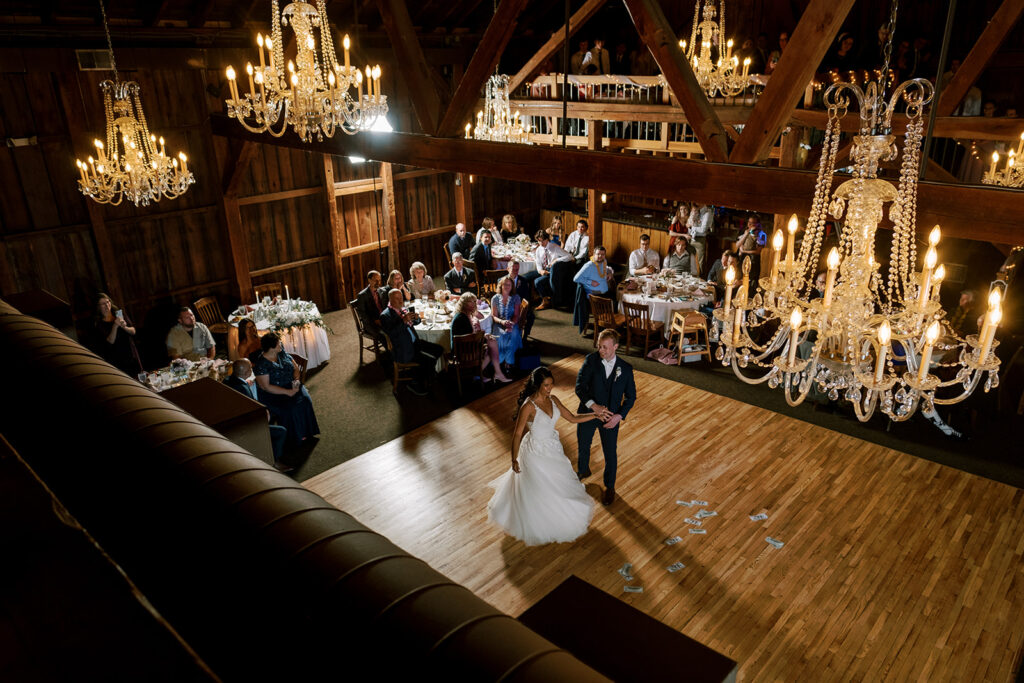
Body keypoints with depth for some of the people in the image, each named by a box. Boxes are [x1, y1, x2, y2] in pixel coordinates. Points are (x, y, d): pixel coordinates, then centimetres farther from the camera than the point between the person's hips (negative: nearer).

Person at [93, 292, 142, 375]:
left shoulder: (119, 313, 4)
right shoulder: (98, 324, -6)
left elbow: (133, 331, 5)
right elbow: (110, 341, -14)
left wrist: (124, 327, -16)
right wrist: (115, 326, -24)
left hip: (131, 355, 4)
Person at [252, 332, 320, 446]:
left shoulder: (282, 353, 4)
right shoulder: (260, 364, -16)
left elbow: (295, 368, 11)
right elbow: (266, 387, -20)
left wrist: (296, 380, -11)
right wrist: (287, 392, -24)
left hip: (291, 386, 6)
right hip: (273, 394, -6)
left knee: (305, 399, -22)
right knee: (291, 407, -29)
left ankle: (306, 431, -9)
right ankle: (297, 437, -11)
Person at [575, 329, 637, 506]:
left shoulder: (625, 368, -12)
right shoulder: (591, 360, -15)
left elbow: (631, 396, -3)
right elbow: (579, 387, -22)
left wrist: (620, 415, -17)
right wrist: (593, 406, -36)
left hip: (611, 418, -1)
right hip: (587, 412, 1)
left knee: (610, 453, 11)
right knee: (583, 446, 23)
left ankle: (610, 486, 36)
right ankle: (583, 470, 55)